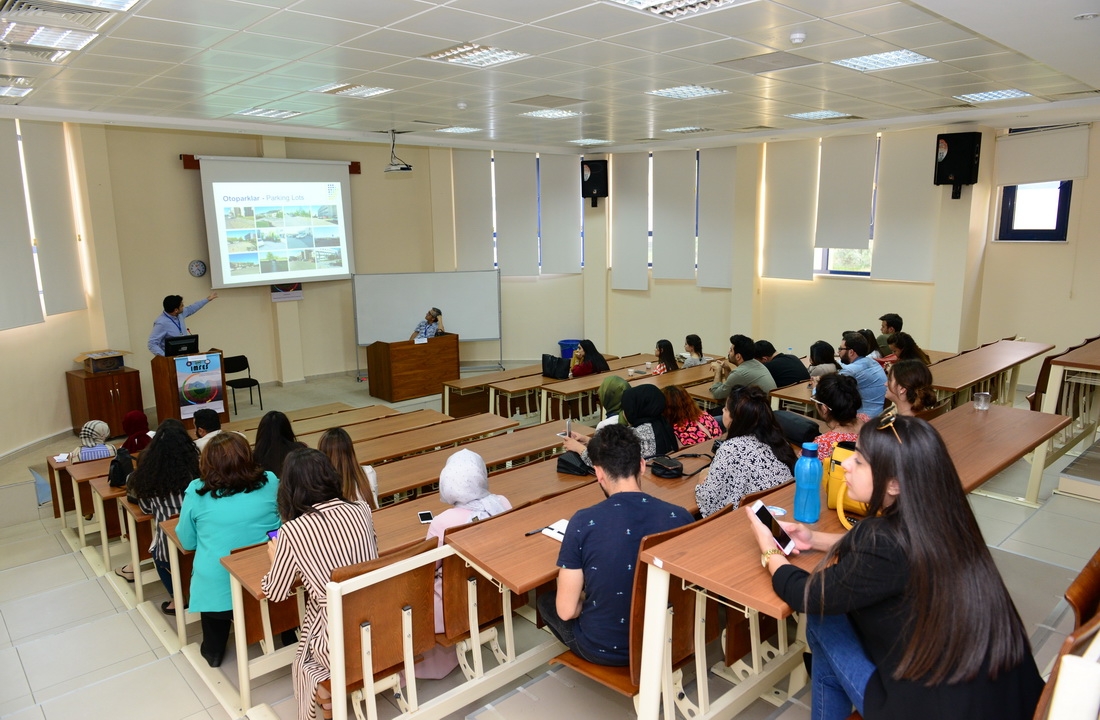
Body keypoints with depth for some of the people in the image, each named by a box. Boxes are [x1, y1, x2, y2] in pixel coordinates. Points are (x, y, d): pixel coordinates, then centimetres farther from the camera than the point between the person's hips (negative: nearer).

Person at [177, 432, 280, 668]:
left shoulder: (197, 492, -13)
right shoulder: (270, 483, -10)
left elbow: (187, 543, -1)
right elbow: (283, 522, 8)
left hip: (216, 587, -1)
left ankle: (213, 650, 45)